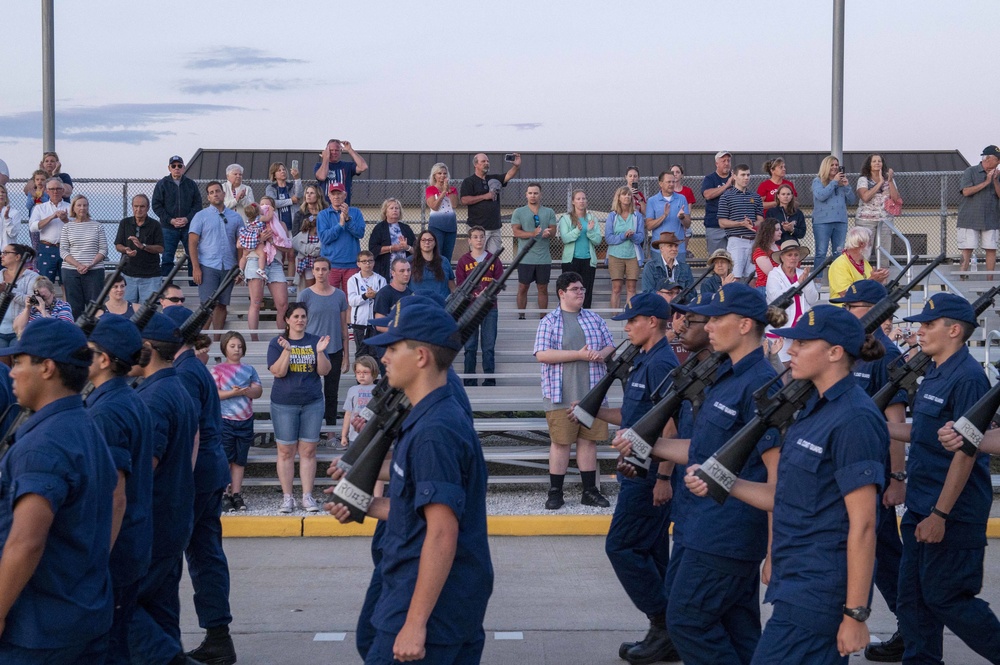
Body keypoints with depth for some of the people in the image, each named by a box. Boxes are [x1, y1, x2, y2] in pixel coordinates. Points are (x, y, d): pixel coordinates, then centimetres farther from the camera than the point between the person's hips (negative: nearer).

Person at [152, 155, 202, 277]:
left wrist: (187, 219, -10)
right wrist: (171, 220, -11)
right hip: (168, 228, -1)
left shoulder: (191, 184, 7)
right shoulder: (162, 184, 2)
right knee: (167, 258, 1)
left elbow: (198, 204, 6)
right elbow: (156, 206, -1)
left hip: (188, 226, 2)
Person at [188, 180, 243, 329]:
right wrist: (196, 268, -10)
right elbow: (192, 243, -1)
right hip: (208, 267, -3)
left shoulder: (235, 217, 11)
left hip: (229, 267, 3)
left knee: (222, 305, 7)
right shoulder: (201, 216, 3)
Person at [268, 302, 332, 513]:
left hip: (312, 403, 2)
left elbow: (324, 371, -2)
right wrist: (287, 350, -25)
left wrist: (320, 352, -18)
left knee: (308, 450, 3)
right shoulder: (277, 343, 1)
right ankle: (287, 496, 6)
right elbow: (278, 372, -11)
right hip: (284, 403, -1)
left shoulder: (315, 342, 5)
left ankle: (307, 496, 7)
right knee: (286, 451, 0)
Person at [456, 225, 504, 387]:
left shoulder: (494, 260, 7)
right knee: (470, 346, 0)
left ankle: (490, 380, 5)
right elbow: (460, 285, 2)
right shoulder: (464, 260, 5)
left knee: (489, 346, 0)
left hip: (490, 307, 1)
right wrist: (473, 296, -15)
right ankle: (470, 381, 5)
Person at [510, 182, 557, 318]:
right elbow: (516, 231, -6)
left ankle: (543, 317, 13)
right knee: (523, 288, 3)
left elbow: (553, 230, 3)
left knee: (543, 288, 6)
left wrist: (549, 232, -21)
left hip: (544, 258, 2)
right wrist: (532, 233, -22)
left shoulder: (549, 212, 11)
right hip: (525, 257, -1)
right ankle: (521, 316, 11)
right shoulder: (518, 212, 5)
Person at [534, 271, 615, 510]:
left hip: (592, 392, 4)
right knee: (560, 441, -1)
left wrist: (601, 354, -9)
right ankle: (555, 492, 8)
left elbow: (610, 345, 16)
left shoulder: (594, 319, 13)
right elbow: (542, 354, -12)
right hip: (561, 394, -4)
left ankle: (590, 491, 15)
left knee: (589, 440, 7)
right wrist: (579, 354, -15)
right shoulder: (549, 321, -1)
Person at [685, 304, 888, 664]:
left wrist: (855, 614, -20)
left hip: (816, 593, -9)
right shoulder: (815, 410, 13)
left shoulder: (854, 419, -17)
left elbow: (863, 524, -20)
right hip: (798, 580, 9)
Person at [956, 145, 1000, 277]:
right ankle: (962, 278, -2)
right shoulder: (970, 172, 0)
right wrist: (986, 182, -11)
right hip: (970, 219, -4)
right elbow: (966, 191, -12)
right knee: (967, 249, -6)